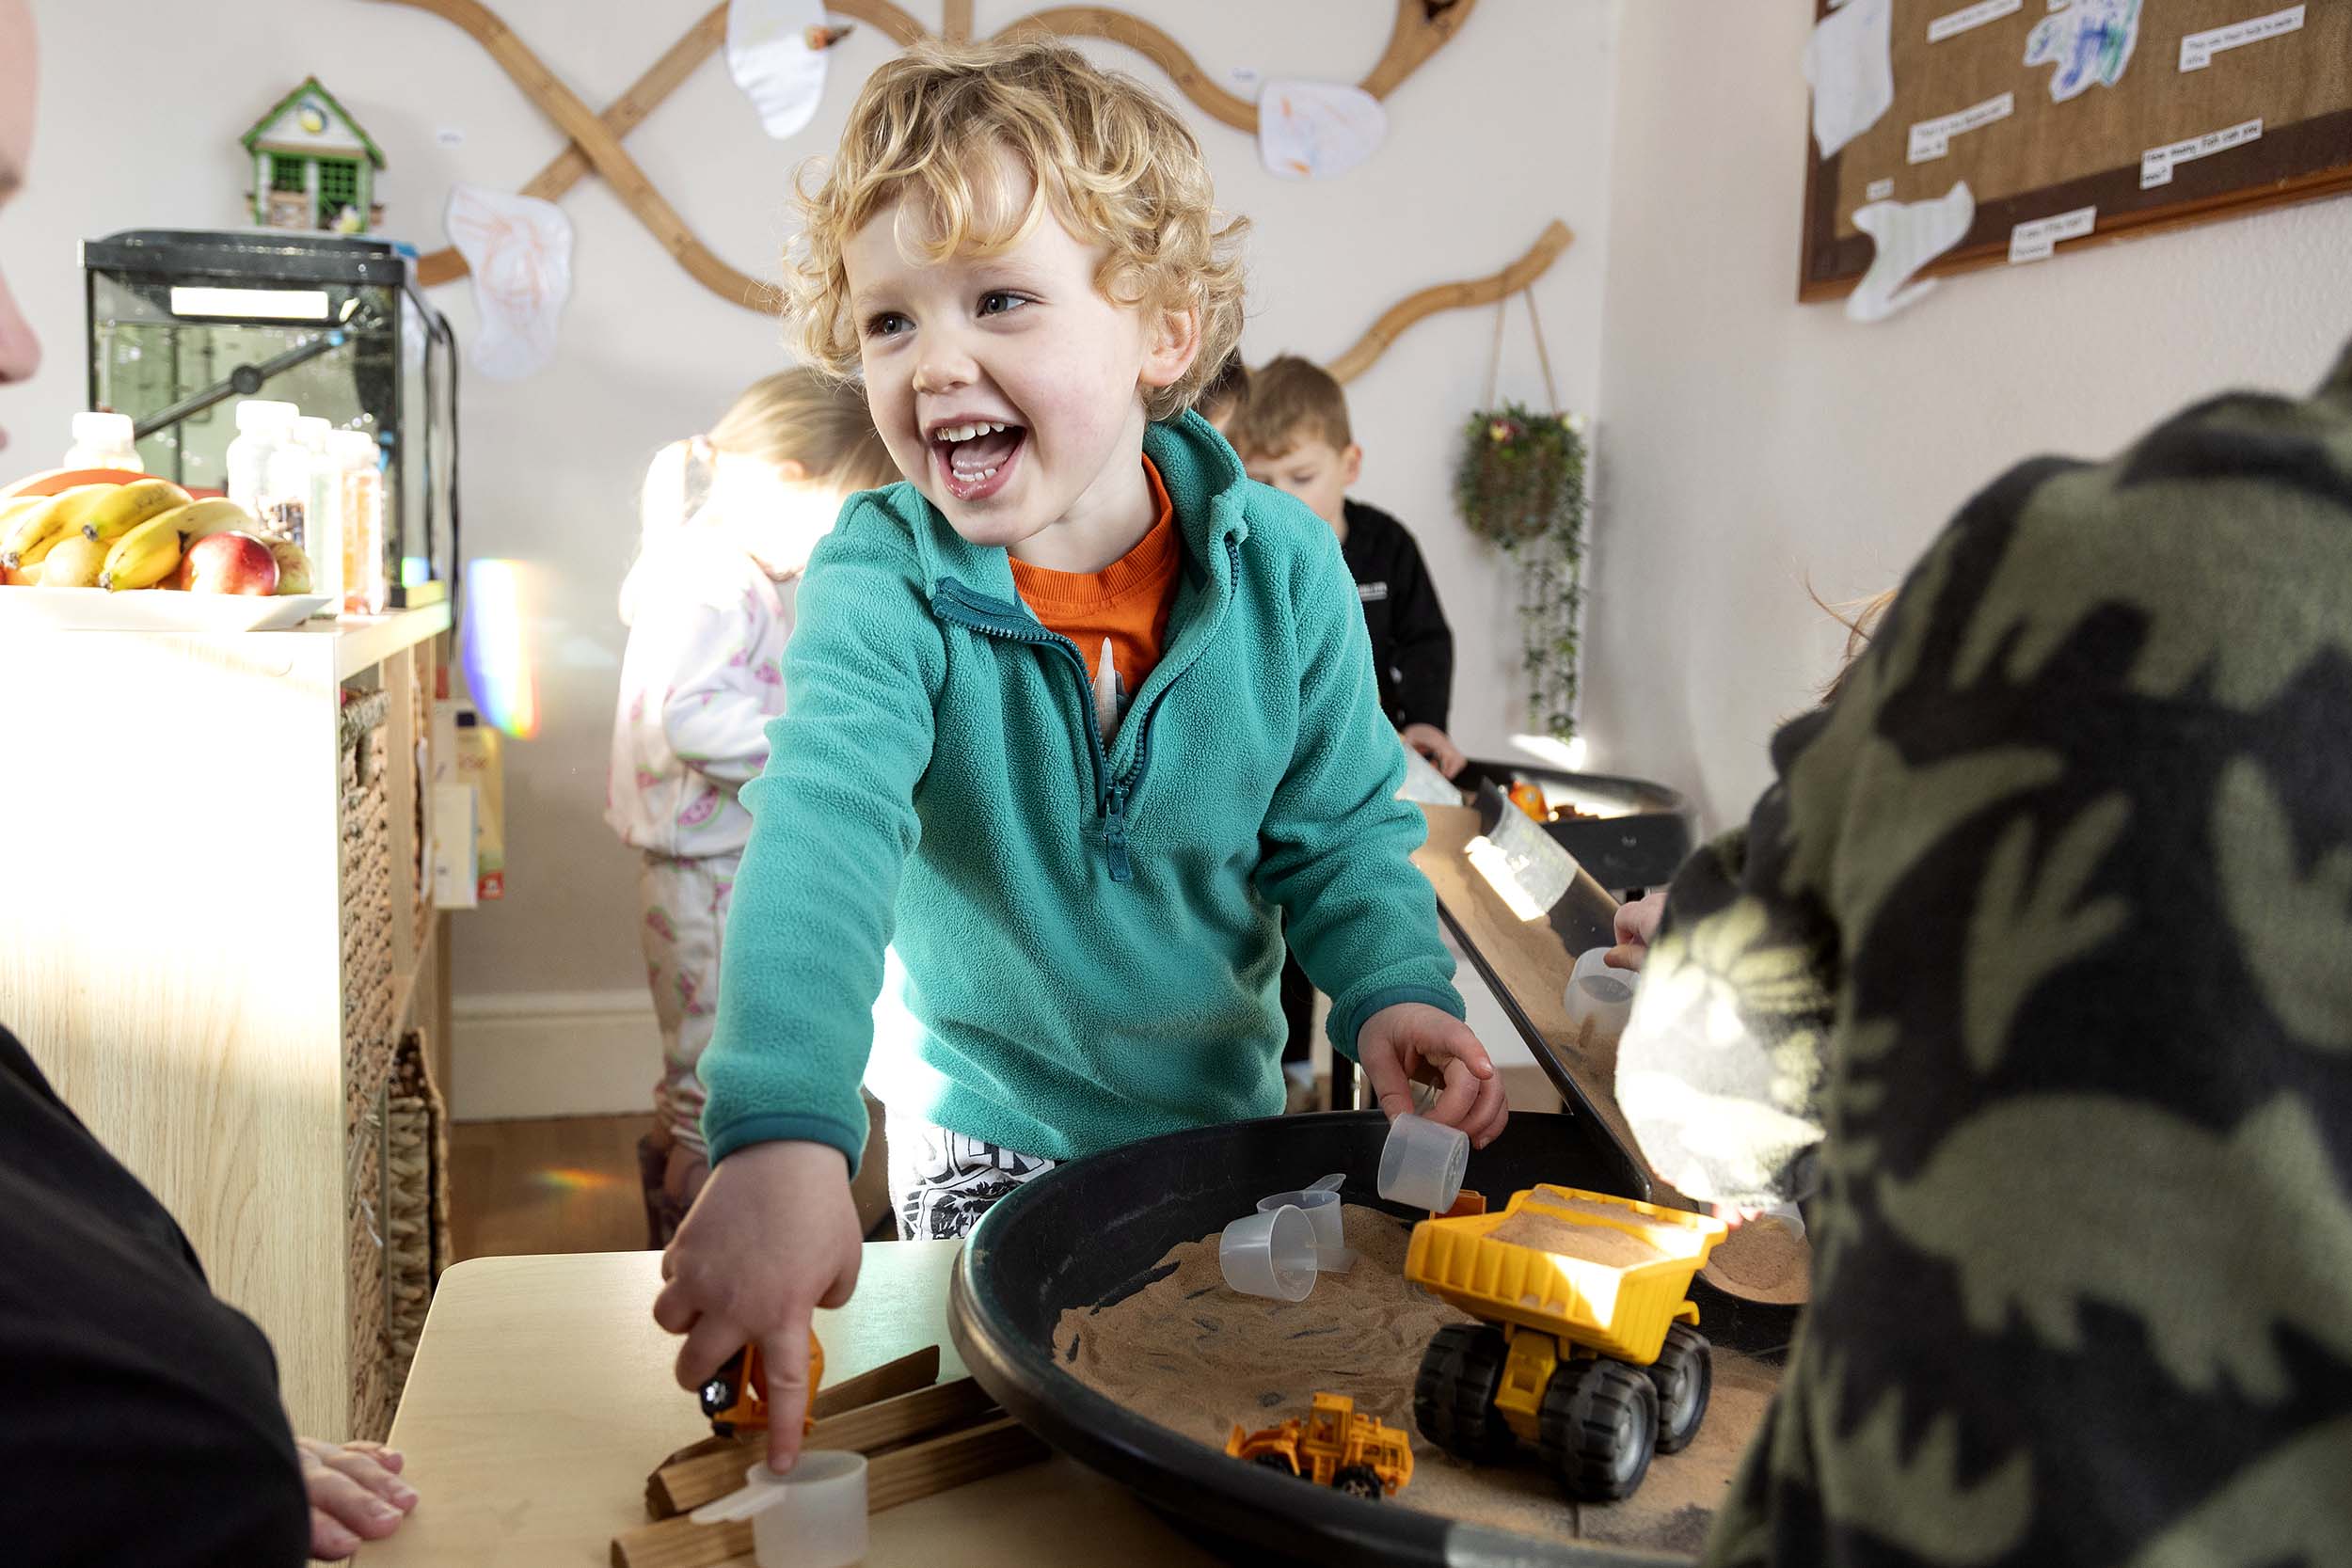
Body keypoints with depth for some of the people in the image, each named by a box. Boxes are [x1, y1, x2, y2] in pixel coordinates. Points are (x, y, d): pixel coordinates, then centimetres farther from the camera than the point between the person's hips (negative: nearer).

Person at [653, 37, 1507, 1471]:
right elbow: (823, 829, -40)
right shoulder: (884, 583, -24)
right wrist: (783, 1132, -53)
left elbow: (1342, 827, -2)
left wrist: (1396, 984, -21)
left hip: (1224, 1107, 3)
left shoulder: (1282, 568, -15)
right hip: (983, 1135, -2)